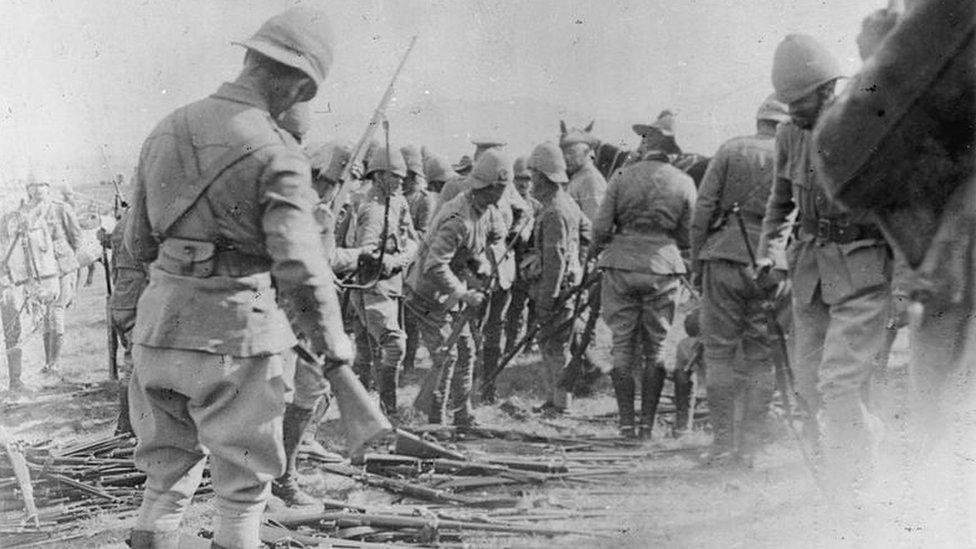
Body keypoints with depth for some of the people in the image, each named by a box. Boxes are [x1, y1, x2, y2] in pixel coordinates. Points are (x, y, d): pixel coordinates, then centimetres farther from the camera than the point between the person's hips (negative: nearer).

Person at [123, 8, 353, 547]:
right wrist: (333, 342, -9)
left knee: (167, 479, 18)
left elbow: (139, 242, 13)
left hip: (159, 327, 6)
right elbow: (300, 268, -20)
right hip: (233, 336, -6)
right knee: (242, 489, 9)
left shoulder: (167, 129, 7)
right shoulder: (276, 153, -14)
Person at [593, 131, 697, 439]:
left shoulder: (622, 177, -1)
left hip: (622, 265, 0)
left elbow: (601, 229, -2)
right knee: (655, 347, 9)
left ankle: (626, 423, 4)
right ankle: (647, 423, 8)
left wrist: (601, 248, 19)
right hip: (663, 267, 1)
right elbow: (687, 238, 4)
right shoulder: (684, 183, 1)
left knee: (622, 344, 6)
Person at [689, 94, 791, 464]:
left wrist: (696, 260, 6)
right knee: (760, 357, 7)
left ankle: (723, 442, 2)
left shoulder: (731, 150, 5)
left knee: (720, 351, 4)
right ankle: (749, 444, 8)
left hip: (726, 256, -1)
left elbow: (703, 208, 1)